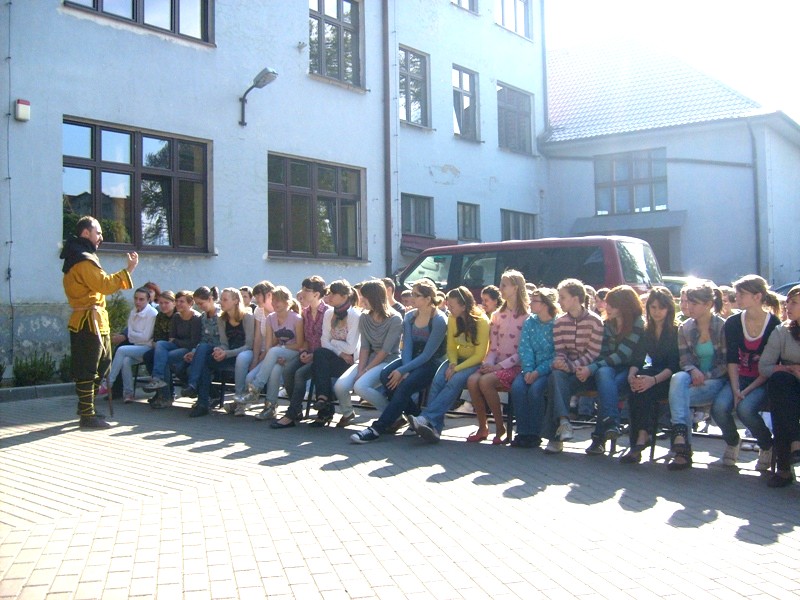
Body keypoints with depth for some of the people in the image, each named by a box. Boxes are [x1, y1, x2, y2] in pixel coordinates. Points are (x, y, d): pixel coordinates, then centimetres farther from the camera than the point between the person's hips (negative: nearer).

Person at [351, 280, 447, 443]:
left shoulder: (439, 320, -13)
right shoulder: (410, 316, 7)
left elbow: (427, 354, -17)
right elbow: (407, 346, 0)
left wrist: (403, 371, -23)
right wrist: (405, 371, -17)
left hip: (432, 364, -6)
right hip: (412, 359, 6)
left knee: (405, 385, -30)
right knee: (385, 375, -22)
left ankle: (377, 429, -24)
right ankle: (414, 415, -7)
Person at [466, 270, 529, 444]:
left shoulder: (527, 317, -3)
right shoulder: (497, 315, 16)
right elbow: (492, 347, 13)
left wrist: (500, 365, -17)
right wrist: (489, 364, -7)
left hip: (514, 366, -5)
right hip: (496, 365, 5)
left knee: (485, 381, -31)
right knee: (472, 380, -25)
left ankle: (500, 428, -14)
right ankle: (482, 427, -9)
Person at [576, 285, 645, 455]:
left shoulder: (638, 323, -5)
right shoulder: (608, 323, 13)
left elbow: (622, 355, -15)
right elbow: (602, 353, 8)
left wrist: (592, 368, -21)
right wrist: (588, 368, -14)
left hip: (628, 371, -3)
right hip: (608, 367, 3)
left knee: (609, 386, -35)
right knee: (603, 374, -34)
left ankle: (600, 437, -35)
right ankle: (611, 423, -50)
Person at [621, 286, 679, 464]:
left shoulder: (677, 331, -3)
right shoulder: (646, 332, 12)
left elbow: (674, 365, -14)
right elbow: (637, 359, 2)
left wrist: (654, 380, -32)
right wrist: (631, 375, -21)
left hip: (670, 379, -4)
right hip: (653, 374, 4)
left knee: (643, 390, -34)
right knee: (637, 385, -31)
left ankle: (640, 438, -38)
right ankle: (642, 435, -36)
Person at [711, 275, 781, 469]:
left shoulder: (774, 324, -10)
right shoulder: (733, 323, 1)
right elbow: (732, 360, -2)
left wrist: (747, 391, -18)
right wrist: (735, 390, -16)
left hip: (764, 381, -3)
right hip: (739, 377, 3)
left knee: (745, 408, -32)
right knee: (719, 408, -26)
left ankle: (767, 446, 0)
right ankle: (732, 442, 8)